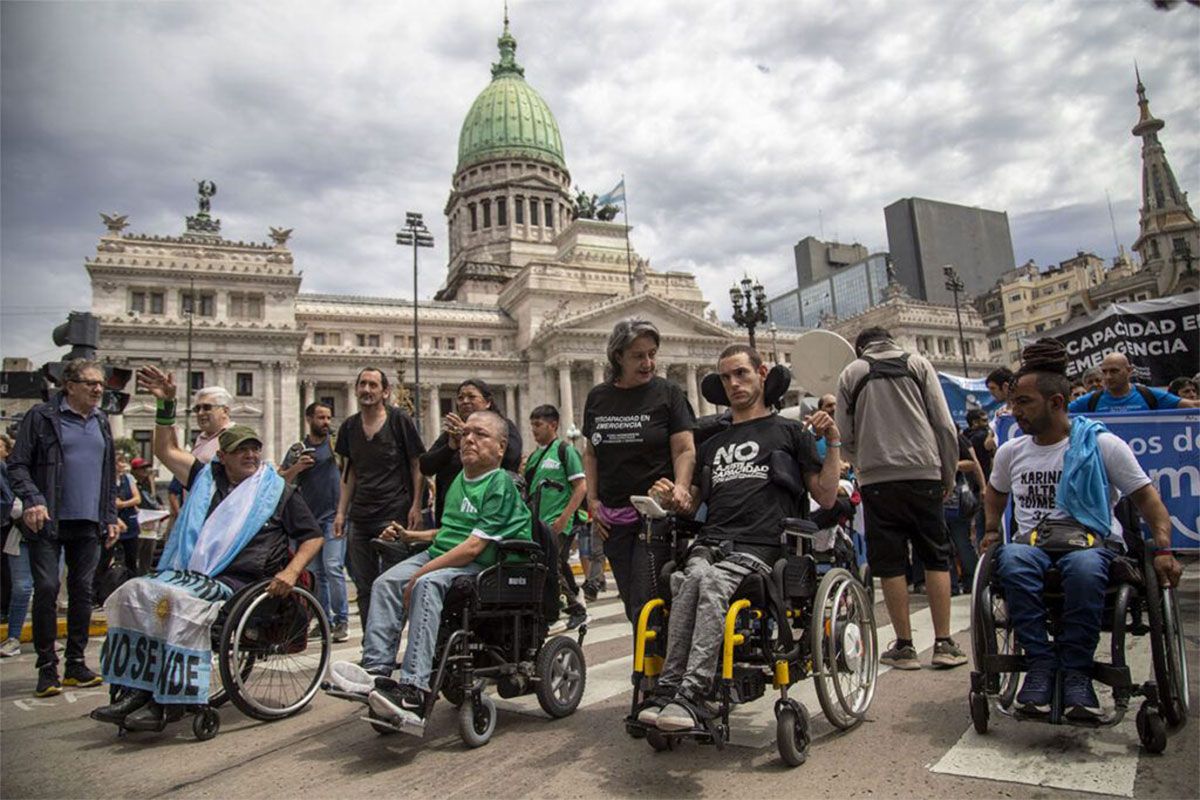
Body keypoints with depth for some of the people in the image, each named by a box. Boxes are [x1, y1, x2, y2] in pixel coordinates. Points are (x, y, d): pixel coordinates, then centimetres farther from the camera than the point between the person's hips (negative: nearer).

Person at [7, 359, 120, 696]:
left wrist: (110, 518, 13)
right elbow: (17, 465, -5)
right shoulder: (41, 416, -3)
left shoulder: (102, 422, 13)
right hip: (48, 522, -5)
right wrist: (33, 499, -21)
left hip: (88, 524, 5)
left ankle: (75, 665, 18)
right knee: (47, 589, -6)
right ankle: (47, 668, 6)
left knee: (82, 592, 8)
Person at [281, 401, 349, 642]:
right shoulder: (298, 450, 9)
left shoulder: (336, 442, 3)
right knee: (317, 571, 10)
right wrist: (296, 468, -10)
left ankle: (342, 620, -4)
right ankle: (325, 620, 20)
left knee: (333, 567, -13)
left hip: (334, 515, -4)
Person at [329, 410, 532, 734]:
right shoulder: (460, 479, 18)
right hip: (440, 554, 9)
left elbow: (473, 546, -19)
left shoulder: (501, 484, -11)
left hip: (480, 566, -9)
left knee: (427, 585, -33)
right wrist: (410, 535, 18)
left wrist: (420, 573, -19)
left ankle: (414, 690, -38)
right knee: (386, 583, -11)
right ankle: (377, 671, -16)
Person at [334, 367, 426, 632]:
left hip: (394, 514, -5)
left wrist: (416, 506, -10)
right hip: (359, 518, 5)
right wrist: (341, 512, 10)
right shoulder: (349, 426, 11)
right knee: (364, 588, 9)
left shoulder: (399, 421, -3)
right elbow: (349, 473, 17)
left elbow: (417, 466, -2)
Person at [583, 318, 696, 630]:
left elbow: (685, 451, -6)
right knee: (631, 603, 10)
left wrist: (679, 487, -23)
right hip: (613, 517, 5)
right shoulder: (597, 397, 10)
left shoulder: (667, 393, -1)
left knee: (646, 605, -10)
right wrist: (592, 500, 8)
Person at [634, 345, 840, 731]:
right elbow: (691, 504, 28)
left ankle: (689, 694, -36)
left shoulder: (789, 431, 17)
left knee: (711, 582, -34)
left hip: (757, 548, -3)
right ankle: (671, 691, -33)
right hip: (709, 543, 3)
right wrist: (672, 499, 5)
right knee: (695, 576, -32)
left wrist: (833, 442, 1)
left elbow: (826, 498, 11)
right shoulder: (712, 444, 30)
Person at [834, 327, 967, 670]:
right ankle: (944, 644, 9)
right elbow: (944, 425, 5)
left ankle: (905, 646, 8)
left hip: (876, 479, 0)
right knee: (936, 557, 9)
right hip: (922, 472, 1)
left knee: (890, 564, 4)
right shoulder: (918, 364, 11)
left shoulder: (850, 374, 10)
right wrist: (949, 473, 14)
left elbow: (845, 436, 7)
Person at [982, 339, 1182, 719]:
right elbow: (996, 491, 30)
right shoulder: (1010, 451, 12)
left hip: (1092, 540, -2)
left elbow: (1146, 497, 2)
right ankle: (1040, 661, -25)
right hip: (1033, 542, 3)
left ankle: (1076, 670, -24)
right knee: (1012, 559, -35)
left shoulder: (1102, 444, 0)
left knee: (1084, 566, -40)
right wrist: (991, 530, 15)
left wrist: (1163, 549, -12)